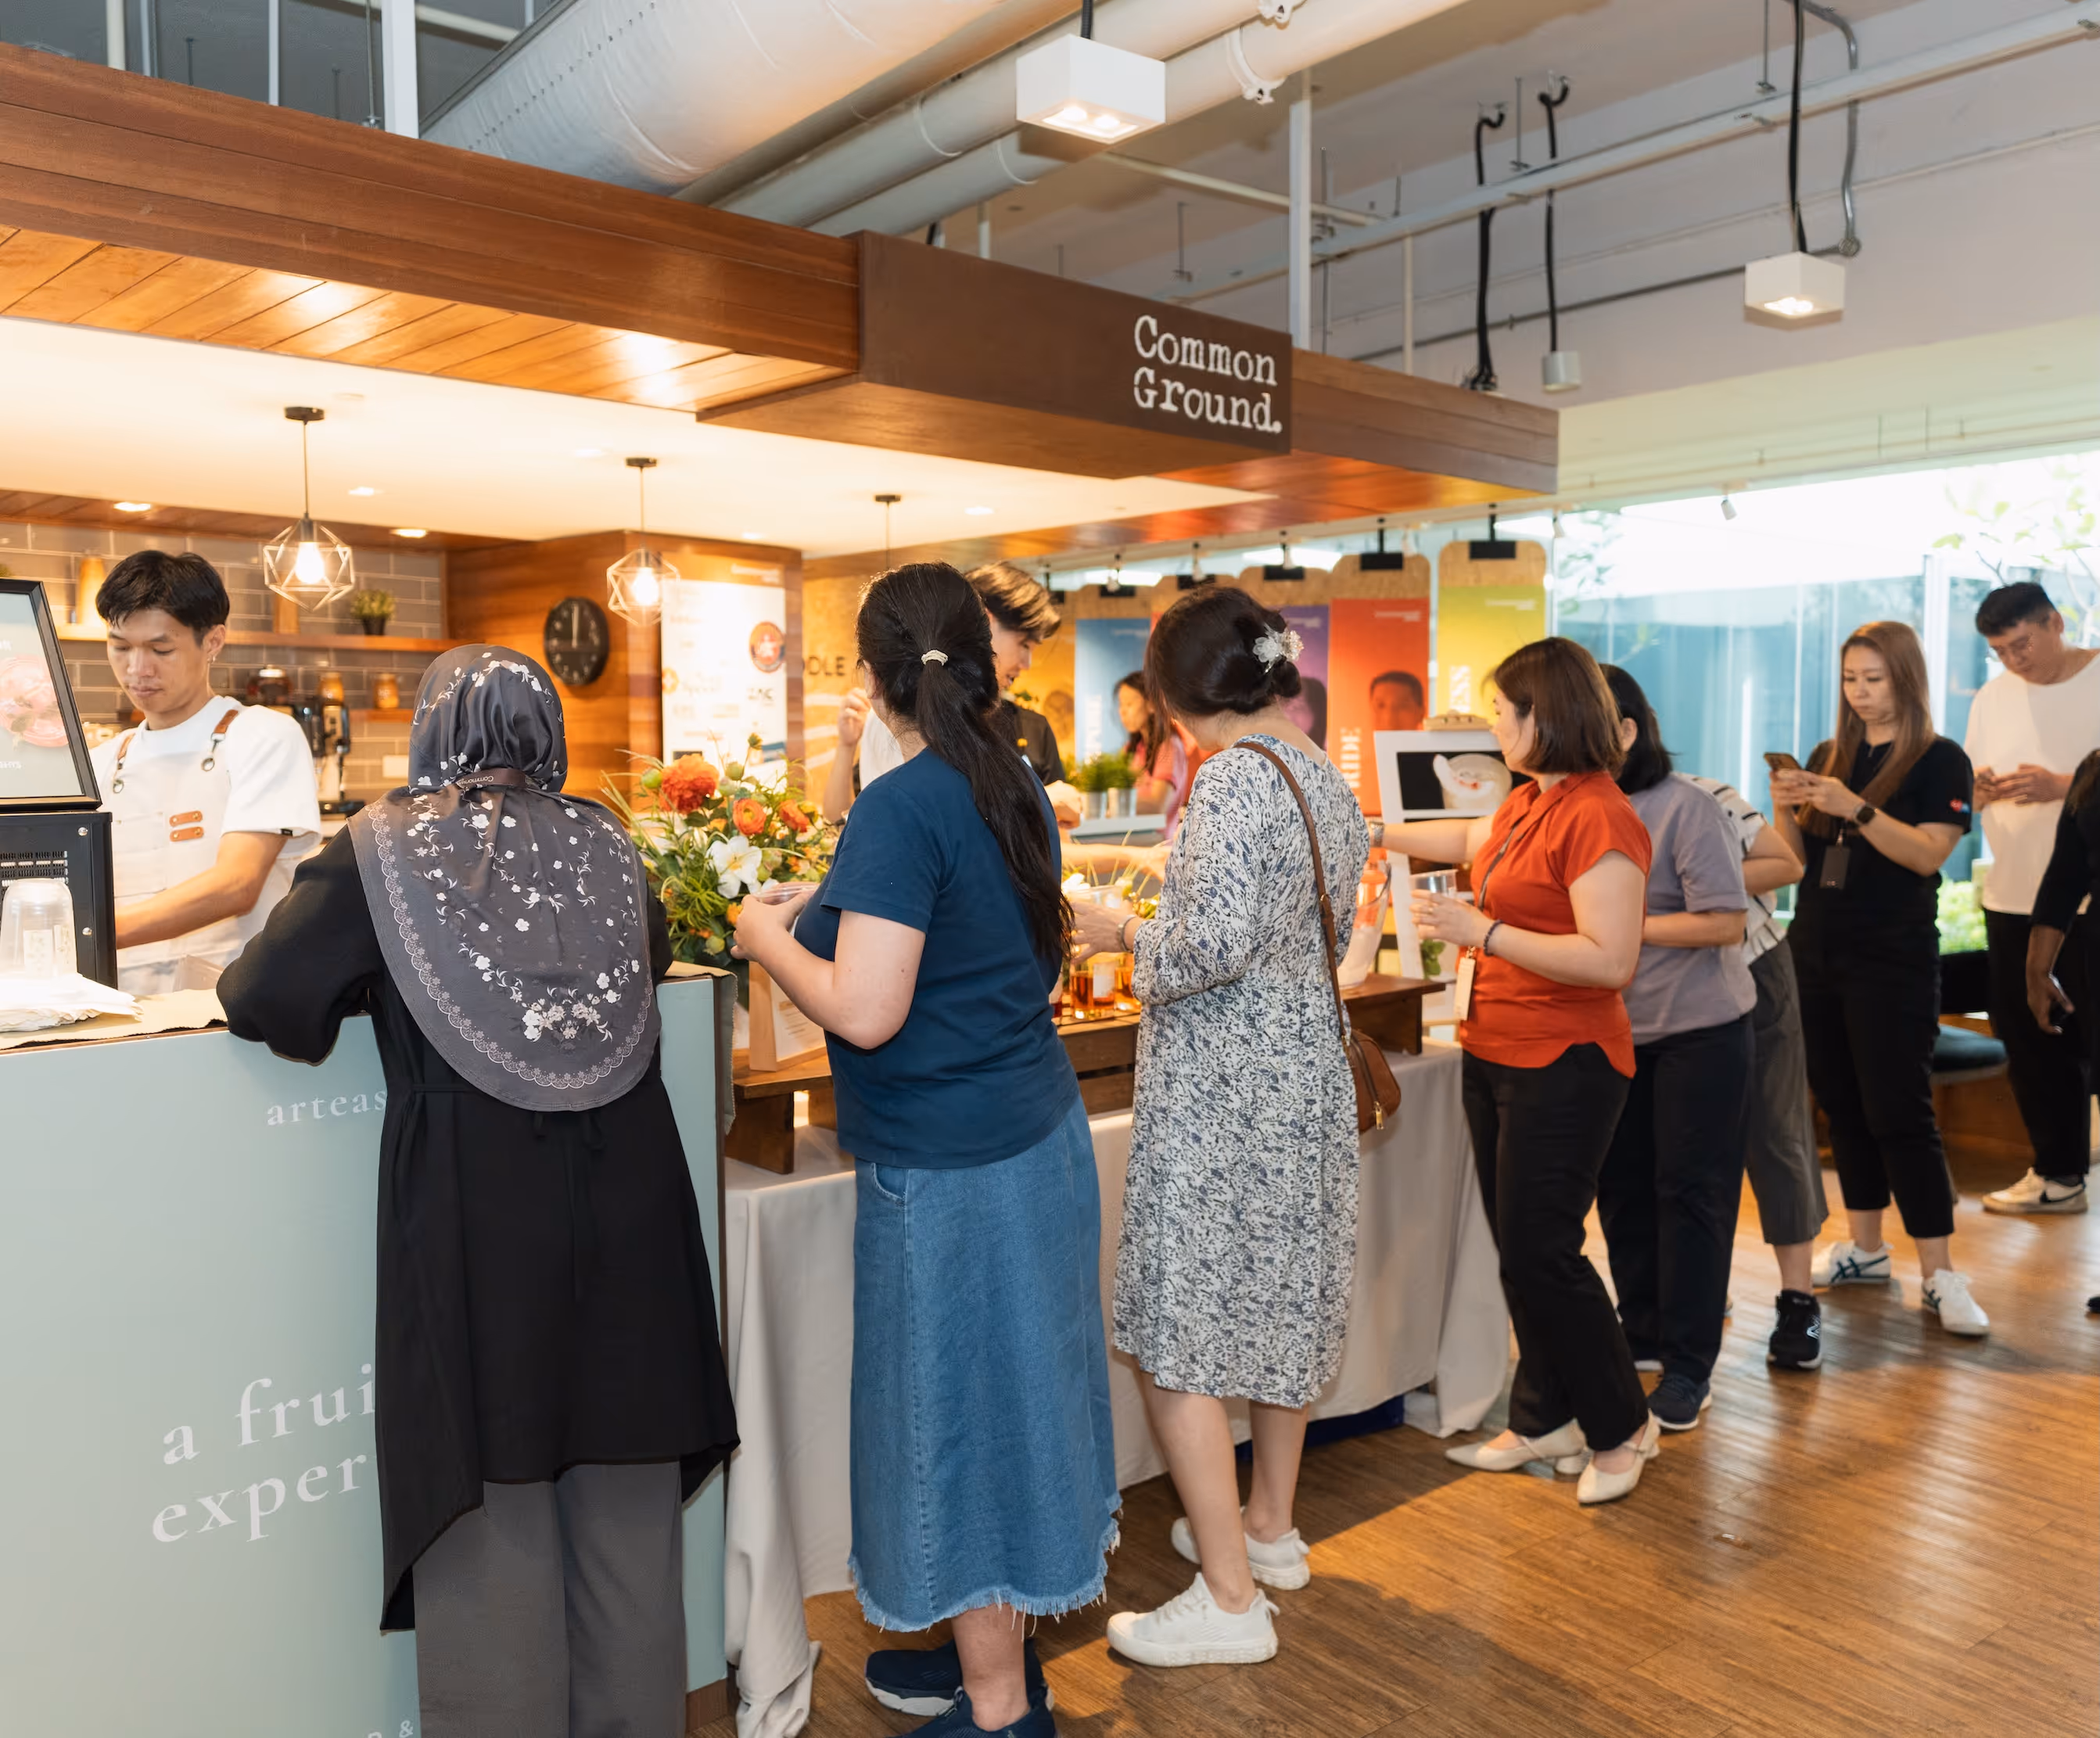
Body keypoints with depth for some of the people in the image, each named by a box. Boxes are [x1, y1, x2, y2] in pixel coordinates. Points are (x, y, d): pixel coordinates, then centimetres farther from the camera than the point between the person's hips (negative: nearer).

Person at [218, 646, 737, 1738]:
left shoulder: (384, 850, -3)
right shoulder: (601, 843, 6)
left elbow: (262, 1000, -3)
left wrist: (370, 996, 15)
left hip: (475, 1215, -3)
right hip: (626, 1205, 3)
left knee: (491, 1509, 12)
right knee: (625, 1494, 17)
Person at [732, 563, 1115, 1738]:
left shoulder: (904, 807, -19)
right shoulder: (1018, 790, 7)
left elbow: (864, 1012, -24)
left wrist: (769, 934, -6)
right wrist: (837, 909, 22)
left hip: (950, 1162, -9)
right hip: (1040, 1132, 9)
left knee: (962, 1413, 6)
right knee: (1007, 1398, 19)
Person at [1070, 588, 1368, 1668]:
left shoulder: (1234, 778, -18)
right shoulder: (1329, 780, 8)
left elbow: (1216, 942, -28)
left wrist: (1127, 937, -10)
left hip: (1218, 1090, -9)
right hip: (1307, 1069, 9)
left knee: (1174, 1336, 0)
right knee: (1283, 1296, 20)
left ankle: (1228, 1598, 8)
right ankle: (1270, 1527, 37)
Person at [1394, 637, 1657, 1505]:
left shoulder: (1597, 817, -19)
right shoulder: (1527, 802, 9)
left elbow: (1611, 961, -25)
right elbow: (1472, 839, 32)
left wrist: (1483, 930, -24)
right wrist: (1377, 833, 40)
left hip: (1563, 1066, -9)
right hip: (1496, 1054, 9)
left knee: (1540, 1253, -3)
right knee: (1519, 1248, 15)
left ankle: (1622, 1426, 18)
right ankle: (1545, 1422, 29)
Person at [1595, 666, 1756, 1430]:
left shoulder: (1685, 808, -16)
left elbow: (1727, 922, -18)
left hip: (1697, 1032, -6)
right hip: (1618, 1031, 6)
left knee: (1689, 1193, 2)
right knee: (1621, 1187, 13)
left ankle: (1689, 1367, 14)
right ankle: (1643, 1331, 31)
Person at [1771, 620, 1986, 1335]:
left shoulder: (1940, 760, -3)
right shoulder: (1828, 757, 11)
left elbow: (1928, 853, -16)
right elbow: (1797, 859, 9)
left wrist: (1854, 808, -26)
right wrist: (1786, 809, -10)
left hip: (1894, 961, -5)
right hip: (1816, 952, 5)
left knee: (1899, 1112, -7)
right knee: (1841, 1104, 10)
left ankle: (1940, 1273, 1)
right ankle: (1865, 1248, 22)